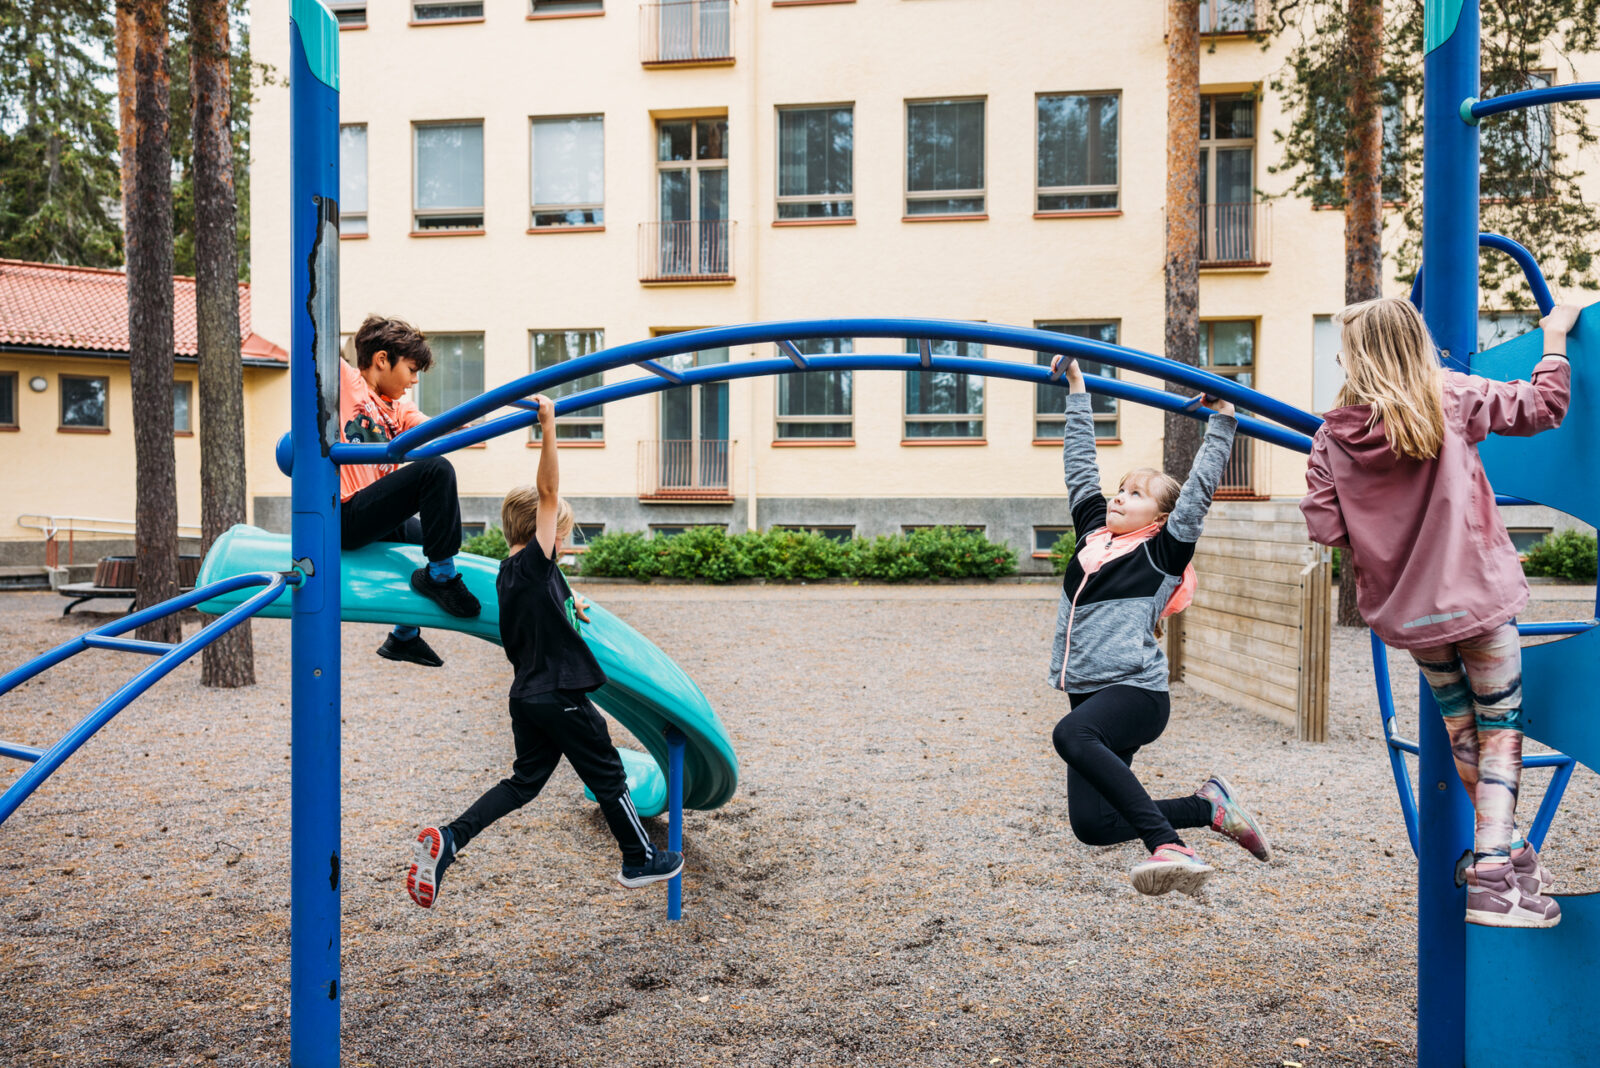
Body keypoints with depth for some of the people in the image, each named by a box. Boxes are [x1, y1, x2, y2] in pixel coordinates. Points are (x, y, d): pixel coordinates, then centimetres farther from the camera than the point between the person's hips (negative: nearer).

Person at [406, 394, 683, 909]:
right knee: (607, 776, 8)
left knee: (525, 780, 16)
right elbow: (548, 493, -27)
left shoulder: (509, 572, 7)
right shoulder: (535, 563, -17)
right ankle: (641, 860, 24)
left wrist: (569, 602, 30)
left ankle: (448, 839, 0)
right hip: (561, 696, -8)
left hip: (527, 694, 8)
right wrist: (548, 428, -30)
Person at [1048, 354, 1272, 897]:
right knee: (1091, 824, 0)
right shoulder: (1093, 533, 16)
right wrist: (1077, 392, 23)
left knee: (1072, 734, -38)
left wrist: (1222, 421, 0)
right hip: (1090, 694, 7)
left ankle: (1169, 847, -36)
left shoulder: (1162, 553, 1)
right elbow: (1080, 466, 20)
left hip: (1138, 692, -7)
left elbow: (1199, 490, -4)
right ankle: (1208, 806, 19)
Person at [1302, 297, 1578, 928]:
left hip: (1405, 611, 3)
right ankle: (1492, 880, 1)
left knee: (1460, 726, 21)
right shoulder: (1451, 398, -8)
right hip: (1477, 596, -2)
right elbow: (1543, 406, -1)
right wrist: (1555, 336, 14)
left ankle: (1510, 850, 36)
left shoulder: (1335, 436, -7)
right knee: (1500, 727, 7)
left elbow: (1322, 526, -9)